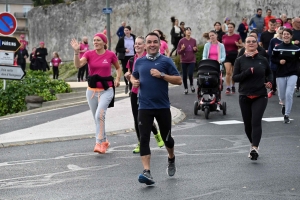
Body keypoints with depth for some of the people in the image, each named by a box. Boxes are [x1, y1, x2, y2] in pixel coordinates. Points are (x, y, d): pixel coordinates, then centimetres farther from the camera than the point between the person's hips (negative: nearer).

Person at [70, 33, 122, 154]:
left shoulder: (110, 55, -5)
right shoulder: (89, 54, -1)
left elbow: (118, 68, 13)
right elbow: (78, 65, -17)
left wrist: (117, 78, -3)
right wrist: (76, 51, -29)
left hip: (106, 90, -4)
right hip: (92, 90, 4)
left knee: (100, 115, -21)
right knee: (96, 117, 12)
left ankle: (99, 143, -16)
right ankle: (104, 141, 29)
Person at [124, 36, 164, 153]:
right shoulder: (132, 60, 9)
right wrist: (127, 75, -3)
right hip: (135, 92, 5)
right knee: (137, 119, 4)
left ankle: (157, 134, 23)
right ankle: (140, 144, 15)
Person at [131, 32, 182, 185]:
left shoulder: (166, 61, -2)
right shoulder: (139, 62, 8)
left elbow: (179, 80, -6)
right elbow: (133, 76, 25)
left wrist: (162, 75, -18)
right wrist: (134, 81, 2)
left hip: (163, 106, -2)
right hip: (144, 107, 2)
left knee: (166, 137, 11)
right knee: (144, 138, -10)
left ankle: (171, 159, 42)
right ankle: (146, 172, -14)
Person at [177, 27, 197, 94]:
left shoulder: (194, 40, 2)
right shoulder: (181, 41, -5)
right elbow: (178, 52, -2)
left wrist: (195, 49, -8)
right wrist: (182, 49, -22)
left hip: (192, 60, 1)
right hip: (184, 61, -1)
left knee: (190, 74, -11)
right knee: (184, 75, 4)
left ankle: (191, 85, 17)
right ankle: (185, 88, 20)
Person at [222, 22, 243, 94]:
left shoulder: (237, 36, -1)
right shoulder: (224, 36, 5)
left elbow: (242, 45, 6)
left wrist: (238, 45, -14)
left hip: (235, 55, 0)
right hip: (227, 55, 0)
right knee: (228, 72, -13)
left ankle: (233, 86, 28)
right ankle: (228, 88, -11)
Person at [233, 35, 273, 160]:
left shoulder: (262, 60, 5)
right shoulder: (240, 60, 2)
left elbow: (269, 73, 22)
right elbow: (235, 77, -3)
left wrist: (269, 82, 1)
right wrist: (247, 72, -18)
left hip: (260, 96, -1)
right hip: (245, 97, 1)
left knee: (256, 122, -15)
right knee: (247, 124, 10)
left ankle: (255, 148, -23)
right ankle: (252, 143, 33)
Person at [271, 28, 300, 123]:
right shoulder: (277, 48, -3)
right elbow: (273, 59, 1)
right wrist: (279, 61, -16)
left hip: (292, 74, -1)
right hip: (280, 74, 1)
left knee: (289, 94, -14)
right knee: (281, 96, 12)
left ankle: (286, 115, -2)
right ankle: (284, 104, 49)